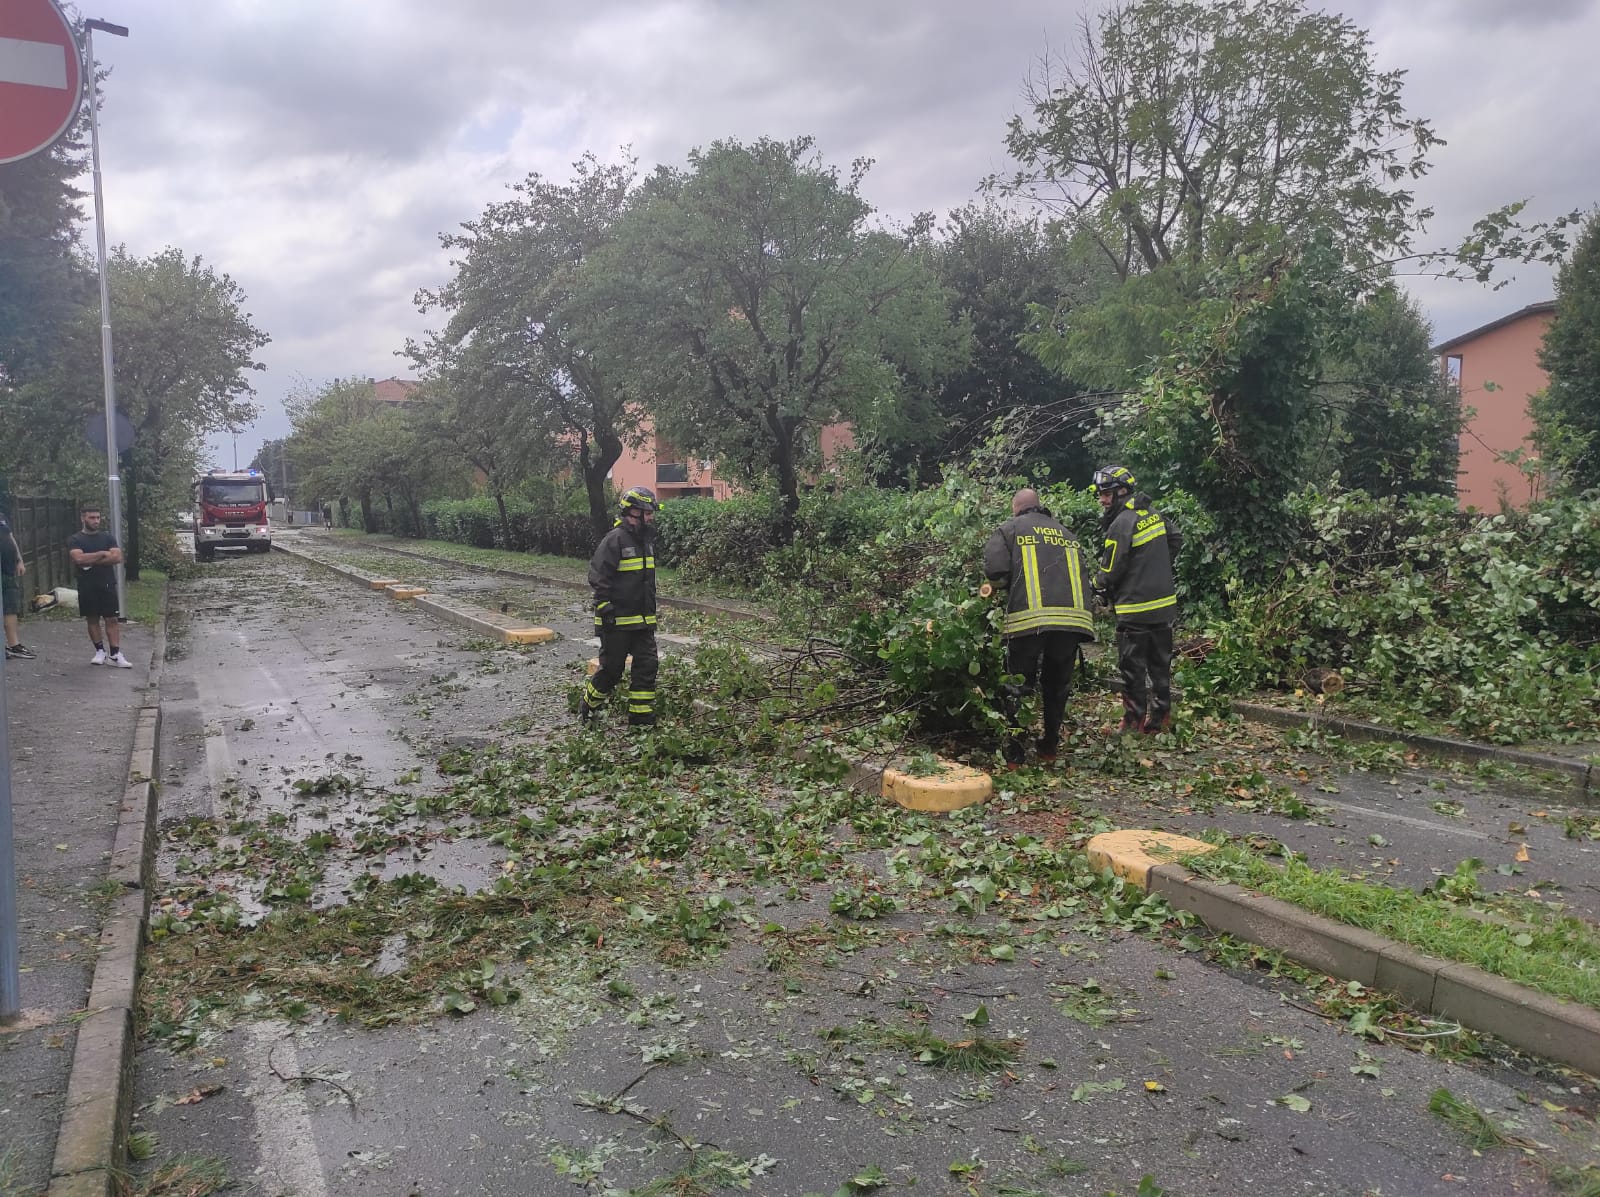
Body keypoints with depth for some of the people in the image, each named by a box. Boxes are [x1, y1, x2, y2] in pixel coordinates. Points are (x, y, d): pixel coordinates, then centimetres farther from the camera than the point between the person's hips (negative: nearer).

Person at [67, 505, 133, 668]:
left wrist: (91, 560, -12)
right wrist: (102, 554, -10)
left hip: (107, 584, 1)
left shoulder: (107, 537, 7)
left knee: (111, 619, -2)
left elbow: (117, 557, -7)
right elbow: (78, 558, -17)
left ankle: (114, 655, -3)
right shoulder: (74, 539, 1)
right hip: (87, 586, -1)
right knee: (92, 619, 7)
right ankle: (100, 651, 17)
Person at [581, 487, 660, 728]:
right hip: (617, 621, -8)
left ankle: (642, 718, 11)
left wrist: (651, 611, 23)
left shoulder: (647, 540, 12)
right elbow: (598, 578, -17)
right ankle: (588, 708, 25)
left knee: (647, 666, 4)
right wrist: (605, 608, -21)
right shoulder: (615, 540, -15)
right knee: (611, 668, 3)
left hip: (643, 621, 8)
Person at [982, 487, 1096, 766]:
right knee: (1057, 685, 18)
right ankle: (1049, 747, 26)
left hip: (1029, 618, -4)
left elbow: (995, 570, -4)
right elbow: (1083, 576, 20)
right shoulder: (1067, 534, 23)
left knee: (1017, 687, 6)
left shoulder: (1009, 529, 8)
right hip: (1072, 617, 4)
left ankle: (1013, 753, 5)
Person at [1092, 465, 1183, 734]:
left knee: (1133, 667, 2)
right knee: (1160, 664, 14)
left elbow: (1111, 569, -15)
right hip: (1164, 603, 8)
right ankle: (1161, 719, 20)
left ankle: (1135, 720, 7)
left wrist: (1102, 590, 4)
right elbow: (1176, 540, 19)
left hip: (1136, 609, -8)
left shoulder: (1122, 523, -18)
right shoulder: (1153, 513, 7)